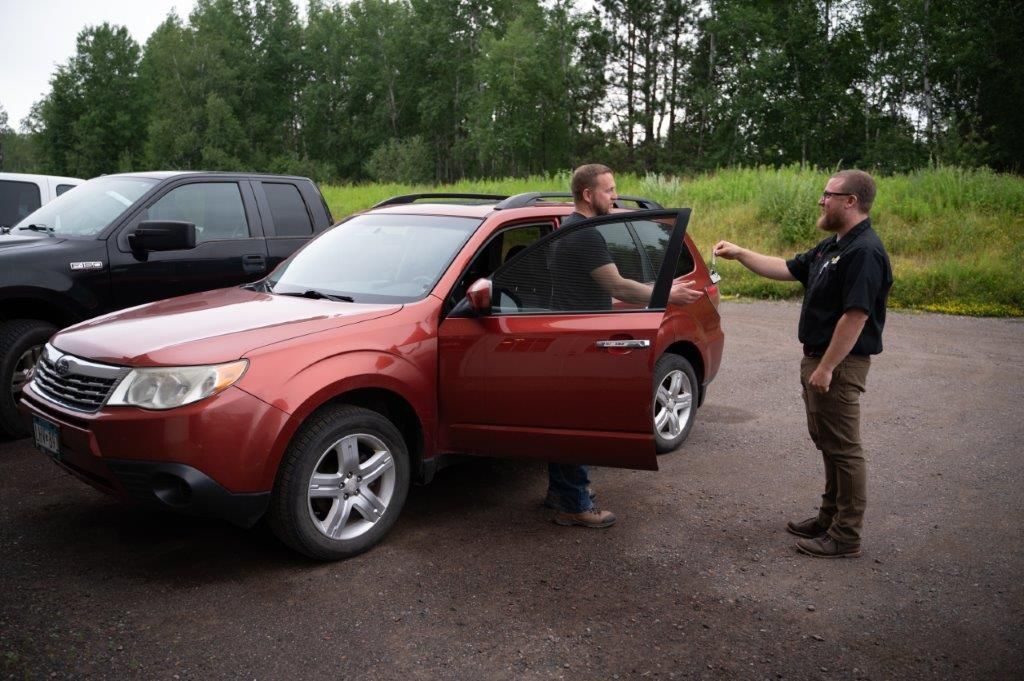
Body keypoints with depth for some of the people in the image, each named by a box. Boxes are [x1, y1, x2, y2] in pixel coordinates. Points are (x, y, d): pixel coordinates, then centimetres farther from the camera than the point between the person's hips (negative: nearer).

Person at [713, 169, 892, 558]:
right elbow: (787, 269, 20)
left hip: (838, 366, -10)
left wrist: (826, 368, -24)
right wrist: (740, 254, 14)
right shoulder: (831, 247, 13)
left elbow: (856, 315, -25)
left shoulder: (864, 251, -20)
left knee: (843, 449, -2)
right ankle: (830, 518, 31)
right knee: (828, 444, 18)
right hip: (818, 359, 10)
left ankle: (846, 537, 8)